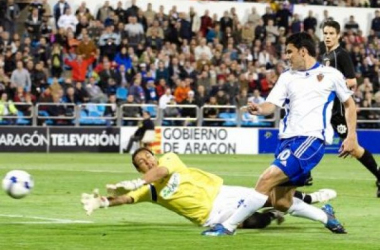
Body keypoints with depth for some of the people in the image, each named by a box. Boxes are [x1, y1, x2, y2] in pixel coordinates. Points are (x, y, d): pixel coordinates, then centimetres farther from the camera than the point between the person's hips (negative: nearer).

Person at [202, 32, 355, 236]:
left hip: (312, 138, -6)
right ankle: (325, 215, 29)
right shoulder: (287, 77, 16)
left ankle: (228, 226, -16)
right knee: (280, 202, 4)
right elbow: (271, 105, 4)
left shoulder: (331, 75, 6)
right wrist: (260, 109, -19)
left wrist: (351, 136, 6)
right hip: (288, 139, 6)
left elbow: (349, 103, 16)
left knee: (267, 179, -21)